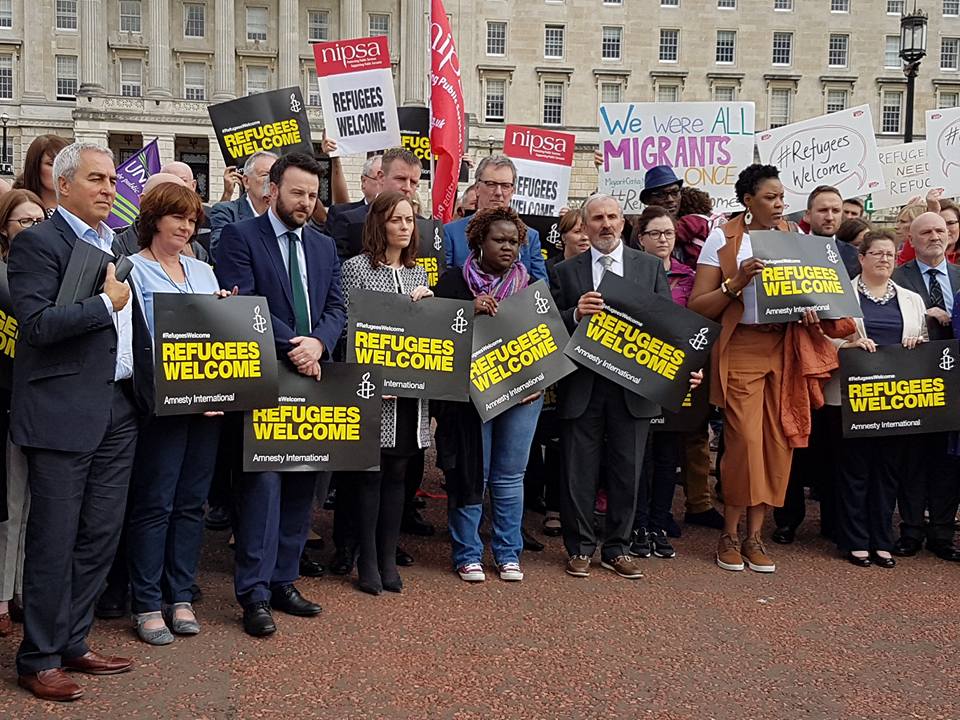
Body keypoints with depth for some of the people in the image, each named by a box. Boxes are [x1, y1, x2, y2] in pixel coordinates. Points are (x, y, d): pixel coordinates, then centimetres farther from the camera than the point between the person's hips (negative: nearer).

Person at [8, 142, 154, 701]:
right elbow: (36, 324, -18)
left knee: (101, 535, 12)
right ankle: (39, 659, 15)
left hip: (120, 407, 7)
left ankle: (73, 642, 26)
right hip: (64, 410, -7)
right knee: (54, 540, 2)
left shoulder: (120, 242, 16)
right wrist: (105, 303, -17)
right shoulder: (38, 243, -8)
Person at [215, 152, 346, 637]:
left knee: (301, 485, 9)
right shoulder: (240, 238, -2)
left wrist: (317, 342, -12)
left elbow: (336, 308, 9)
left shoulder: (324, 247, 16)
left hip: (310, 379, 6)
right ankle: (255, 594, 0)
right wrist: (292, 347, -17)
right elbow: (244, 304, -13)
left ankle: (283, 581, 20)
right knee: (263, 483, -7)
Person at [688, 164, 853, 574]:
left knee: (778, 442, 2)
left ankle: (754, 536, 12)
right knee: (744, 440, -9)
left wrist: (812, 311, -5)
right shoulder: (722, 239, 0)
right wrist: (736, 282, -18)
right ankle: (730, 534, 7)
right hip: (741, 348, -4)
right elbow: (697, 306, -3)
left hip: (787, 348, 4)